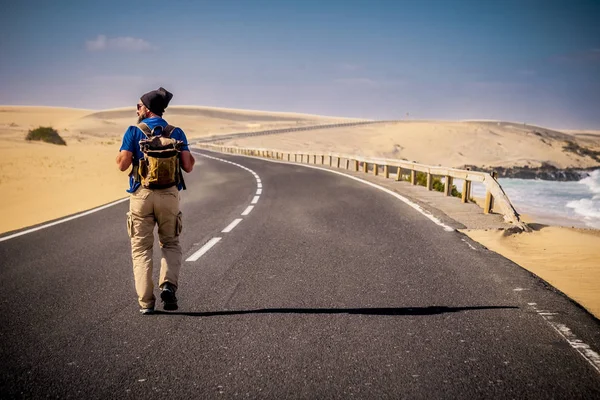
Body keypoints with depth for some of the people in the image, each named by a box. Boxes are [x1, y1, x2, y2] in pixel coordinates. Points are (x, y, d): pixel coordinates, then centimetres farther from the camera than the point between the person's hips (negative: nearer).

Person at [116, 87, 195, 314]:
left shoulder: (134, 132, 0)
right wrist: (190, 156, 20)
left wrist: (122, 152, 14)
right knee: (170, 244, 18)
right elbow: (188, 167, -1)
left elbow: (122, 164, -8)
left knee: (141, 248, 8)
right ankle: (168, 285, -7)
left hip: (141, 195, -1)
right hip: (169, 196, 1)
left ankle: (146, 302, 2)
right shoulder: (176, 133, 5)